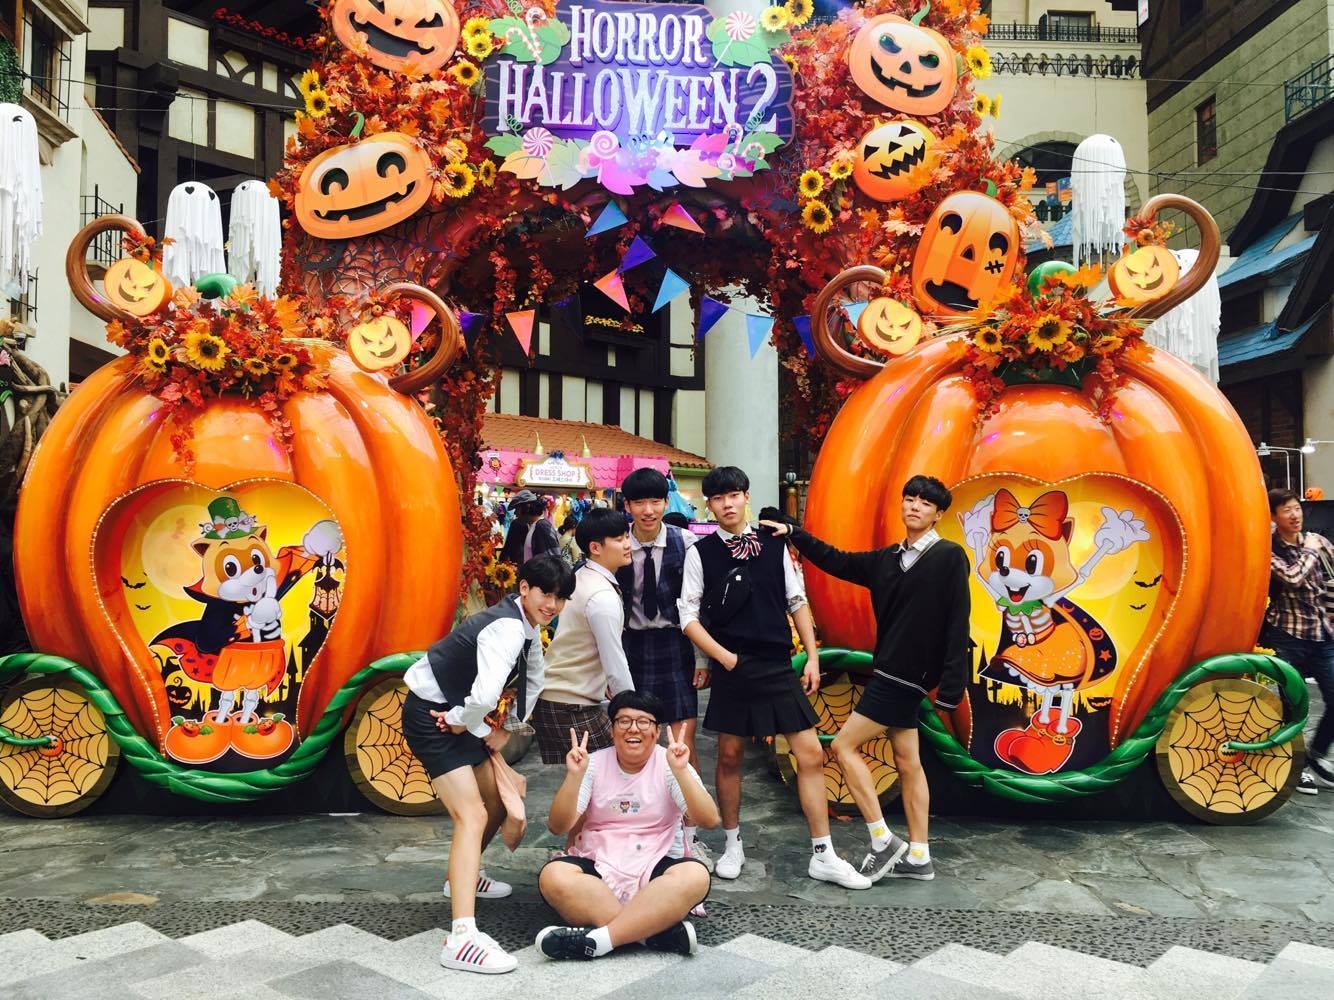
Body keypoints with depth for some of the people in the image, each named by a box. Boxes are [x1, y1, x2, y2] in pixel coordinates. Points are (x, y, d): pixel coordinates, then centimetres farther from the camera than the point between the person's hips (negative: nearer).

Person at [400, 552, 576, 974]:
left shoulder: (528, 626, 3)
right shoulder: (507, 628, -27)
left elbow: (533, 682, 19)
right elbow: (485, 696, -41)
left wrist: (509, 730, 9)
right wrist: (477, 728, -20)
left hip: (458, 715, 10)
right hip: (430, 716, -10)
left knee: (499, 799, 21)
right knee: (473, 816, -19)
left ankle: (465, 876, 45)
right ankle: (462, 938, -24)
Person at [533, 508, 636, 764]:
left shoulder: (580, 578, 8)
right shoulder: (603, 598, -20)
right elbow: (617, 669, -19)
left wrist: (604, 684, 23)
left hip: (551, 697, 10)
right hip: (571, 707, -10)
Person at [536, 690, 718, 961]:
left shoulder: (668, 763, 0)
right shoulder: (593, 764, 3)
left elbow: (710, 820, -13)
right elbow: (558, 827, -5)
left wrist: (680, 771, -25)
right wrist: (574, 775, -19)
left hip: (652, 869, -1)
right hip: (597, 866, 1)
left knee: (695, 876, -32)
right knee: (553, 877, -30)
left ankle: (599, 939, -33)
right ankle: (659, 929, -28)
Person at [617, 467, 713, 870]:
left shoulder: (684, 544, -8)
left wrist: (702, 659, -3)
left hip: (675, 645, -2)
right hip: (633, 645, 2)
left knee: (684, 744, -2)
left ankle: (689, 835, 12)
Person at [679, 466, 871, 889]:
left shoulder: (774, 545, 4)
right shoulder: (701, 552, -2)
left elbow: (797, 603, 9)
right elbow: (689, 616, -2)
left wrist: (812, 657, 5)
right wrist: (724, 656, -10)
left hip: (779, 666, 2)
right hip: (731, 667, -2)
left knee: (811, 754, 0)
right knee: (729, 755, 8)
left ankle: (823, 856, 11)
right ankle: (733, 846, 28)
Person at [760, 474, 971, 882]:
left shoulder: (950, 557, -9)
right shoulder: (888, 559, 11)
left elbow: (958, 626, -13)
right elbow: (837, 562, 20)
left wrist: (951, 685, -18)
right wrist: (793, 533, 13)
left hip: (906, 675, -7)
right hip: (891, 673, 7)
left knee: (845, 745, -6)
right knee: (907, 762, 11)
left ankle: (883, 841, 2)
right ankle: (918, 857, 18)